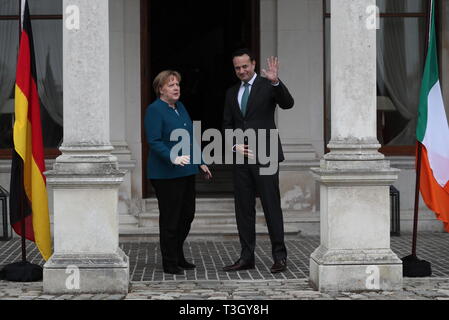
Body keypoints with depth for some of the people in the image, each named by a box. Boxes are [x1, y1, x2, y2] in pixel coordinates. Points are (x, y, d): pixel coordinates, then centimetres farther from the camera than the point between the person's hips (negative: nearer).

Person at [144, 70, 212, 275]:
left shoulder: (180, 107, 14)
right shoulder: (155, 110, -11)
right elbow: (154, 142, -20)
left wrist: (200, 163, 19)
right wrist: (173, 158, -33)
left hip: (186, 172, 8)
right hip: (166, 174, -8)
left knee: (187, 215, 11)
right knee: (170, 218, -1)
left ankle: (178, 256, 26)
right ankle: (170, 263, 9)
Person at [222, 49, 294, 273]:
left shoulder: (268, 86, -1)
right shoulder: (232, 93, 15)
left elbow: (287, 103, -17)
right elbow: (227, 124, 17)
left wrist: (275, 81, -32)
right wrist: (235, 145, -1)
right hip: (241, 156, 5)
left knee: (272, 206, -4)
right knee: (243, 208, 7)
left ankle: (279, 256, 2)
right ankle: (246, 257, 13)